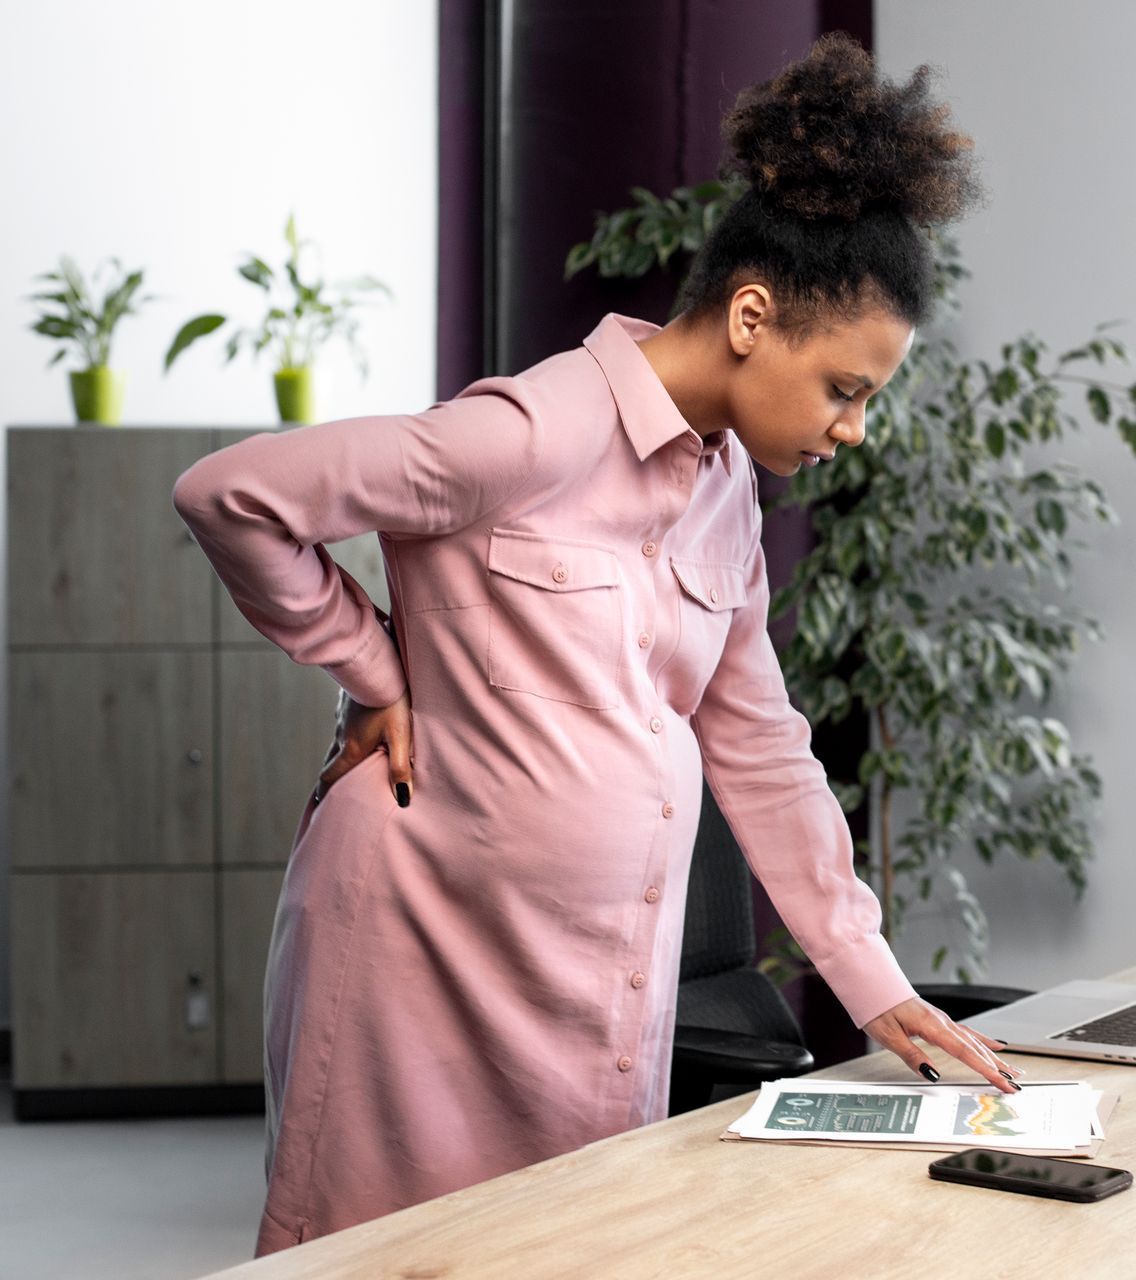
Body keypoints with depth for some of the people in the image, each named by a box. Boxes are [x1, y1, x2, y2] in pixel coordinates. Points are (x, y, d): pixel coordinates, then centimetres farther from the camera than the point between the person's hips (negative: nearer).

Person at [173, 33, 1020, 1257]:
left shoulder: (728, 490, 7)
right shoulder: (538, 432, -19)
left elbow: (760, 753, 12)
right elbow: (230, 495, -19)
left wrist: (876, 984, 10)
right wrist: (374, 675, -10)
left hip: (606, 968, 8)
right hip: (433, 939, -7)